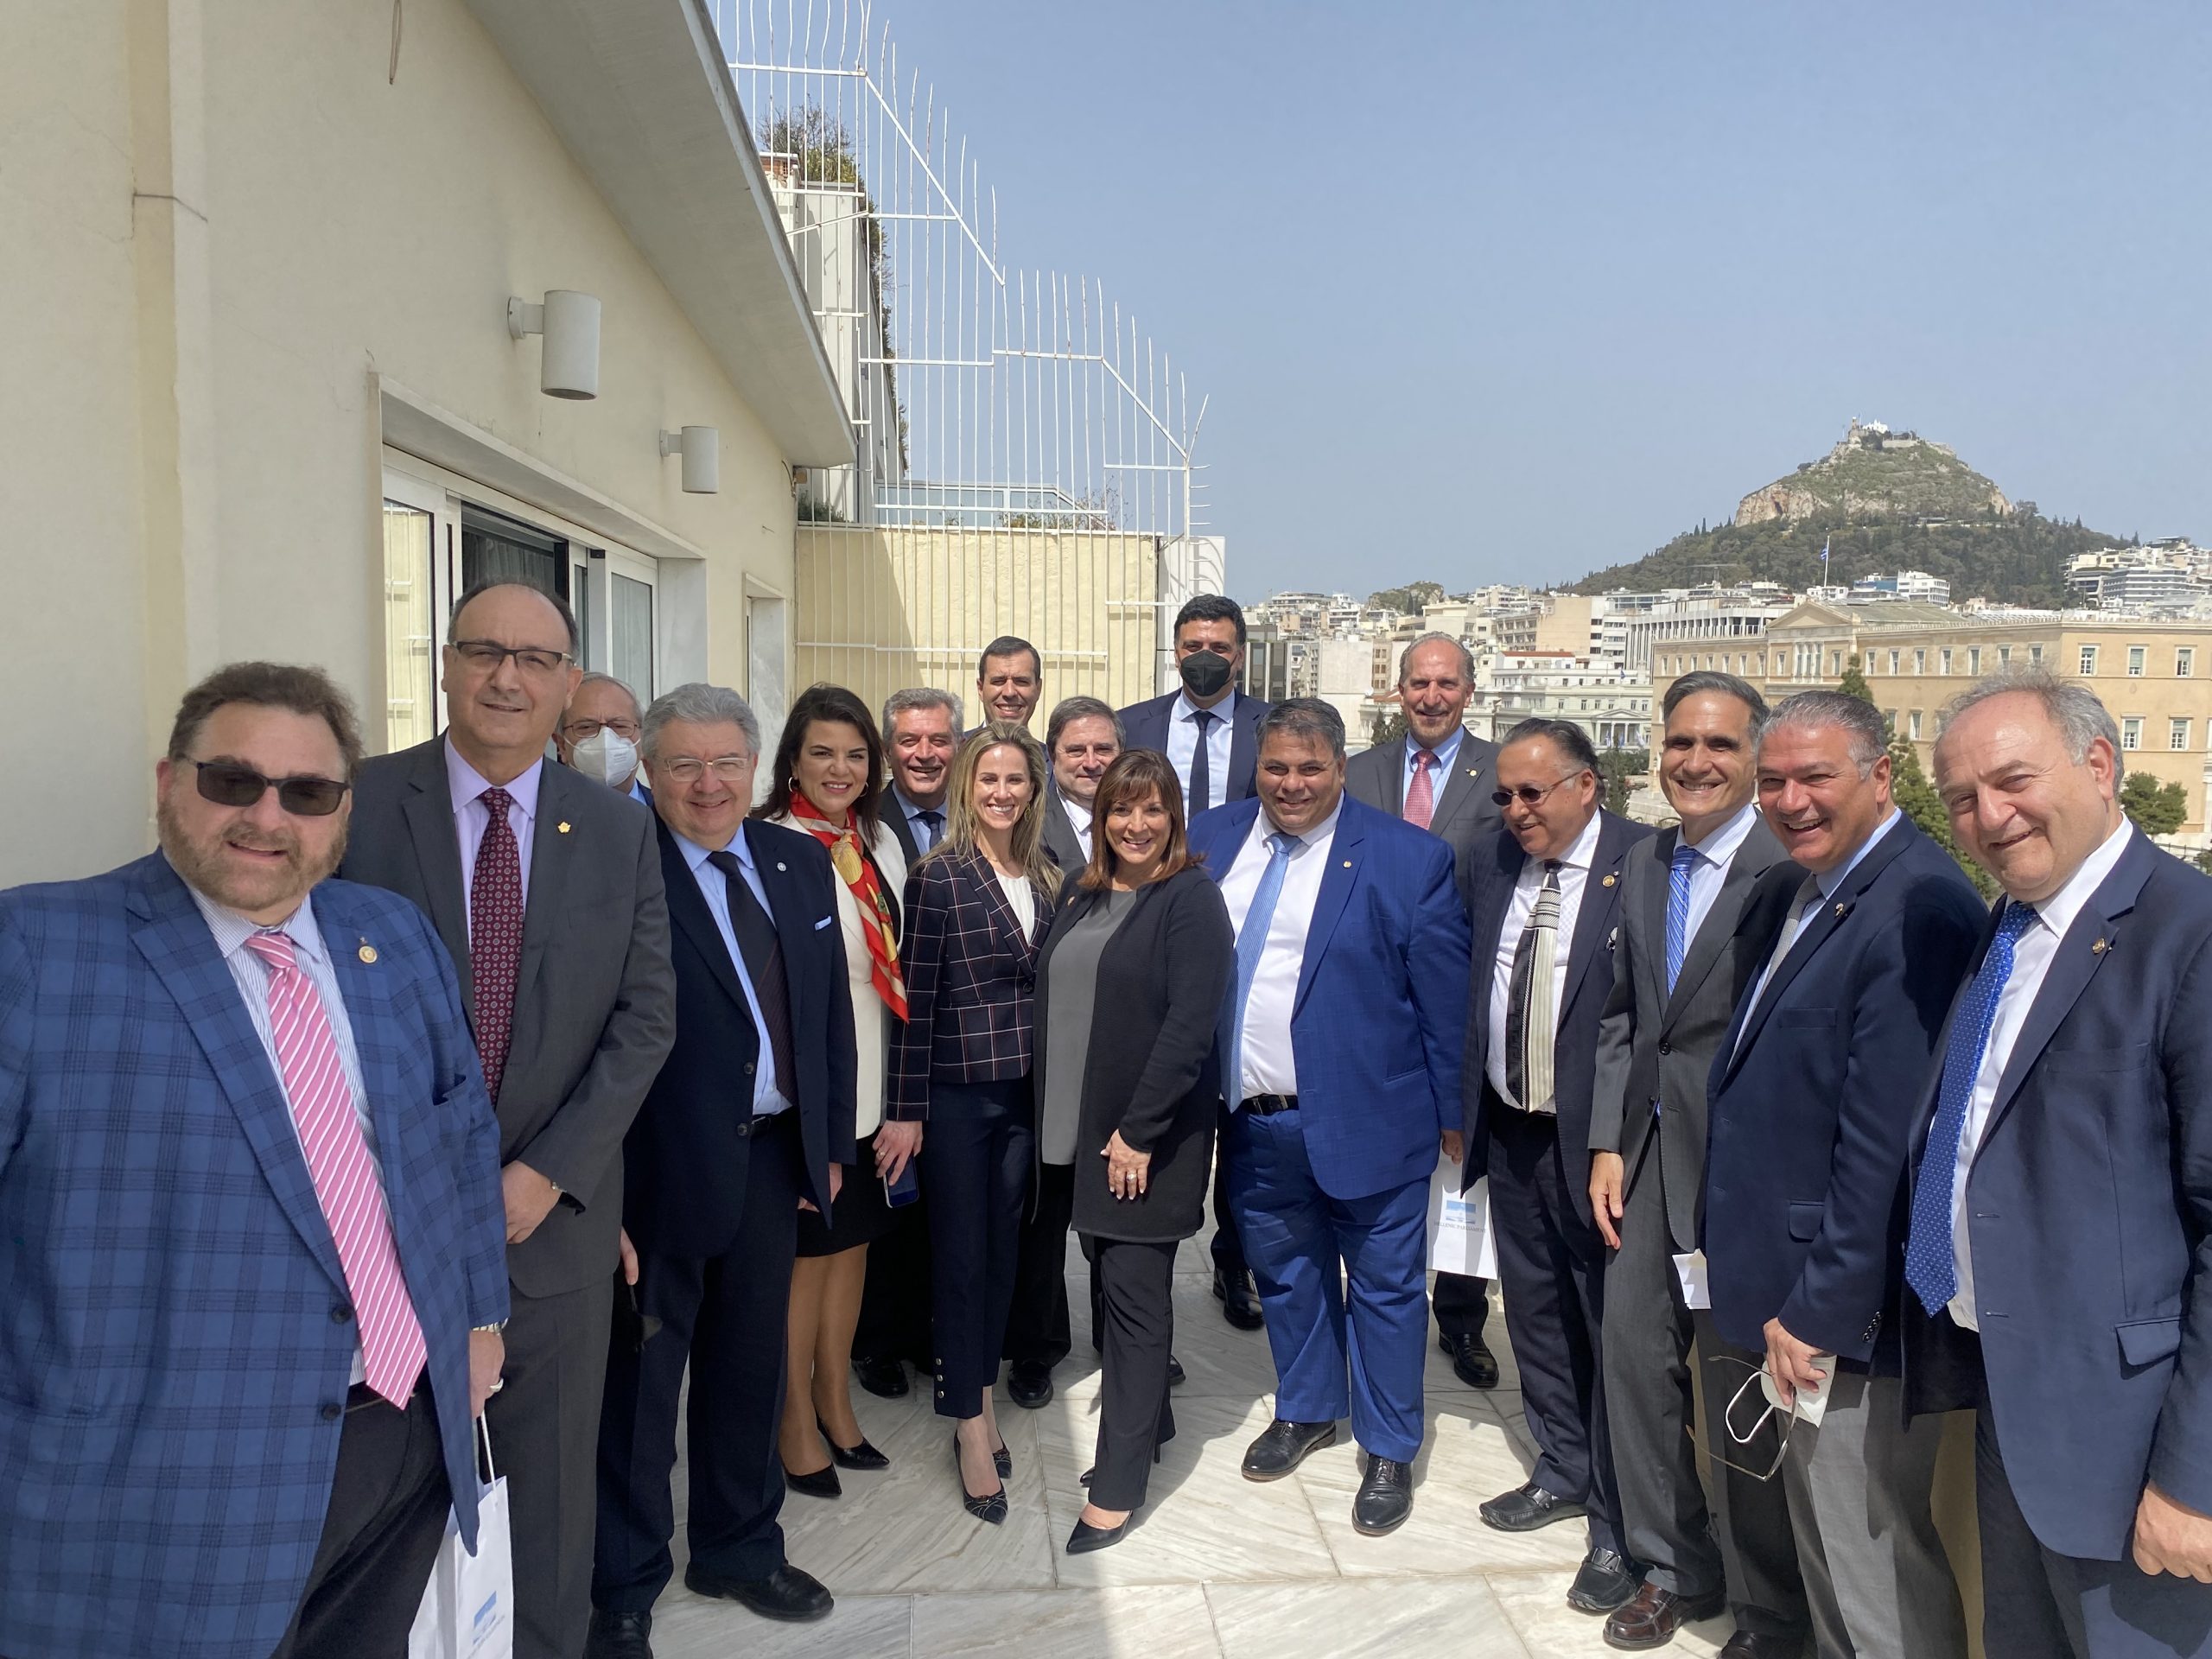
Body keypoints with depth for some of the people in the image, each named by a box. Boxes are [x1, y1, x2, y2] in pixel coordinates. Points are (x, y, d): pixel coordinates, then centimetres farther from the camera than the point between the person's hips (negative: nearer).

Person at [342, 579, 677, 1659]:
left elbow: (646, 1016, 0)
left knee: (549, 1480, 15)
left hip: (553, 1209, 2)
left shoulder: (618, 831, 1)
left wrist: (547, 1173, -8)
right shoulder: (356, 805, -5)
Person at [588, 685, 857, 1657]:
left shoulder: (802, 864, 6)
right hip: (660, 1167, -6)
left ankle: (739, 1548, 42)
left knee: (749, 1365, 21)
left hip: (776, 1157, 6)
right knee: (639, 1375, 9)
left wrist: (830, 1140, 10)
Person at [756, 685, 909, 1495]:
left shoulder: (882, 844, 8)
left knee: (853, 1240, 17)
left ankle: (835, 1401, 35)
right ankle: (797, 1422, 26)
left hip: (871, 1080, 7)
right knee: (805, 1251, 7)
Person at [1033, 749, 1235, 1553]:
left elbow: (1190, 1025, -17)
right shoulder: (1080, 891, 9)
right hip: (1083, 1125, 6)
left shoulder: (1191, 899, -11)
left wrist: (1138, 1131, -18)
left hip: (1150, 1131, -6)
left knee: (1134, 1290, 0)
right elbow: (1054, 1000, 11)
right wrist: (1059, 1116, 5)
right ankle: (1147, 1422, 36)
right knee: (1114, 1273, 16)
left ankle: (1118, 1486, 10)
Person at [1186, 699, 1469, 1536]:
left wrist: (1453, 1112, -6)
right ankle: (1305, 1411, 43)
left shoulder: (1409, 858, -10)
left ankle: (1390, 1451, 31)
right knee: (1285, 1275, 21)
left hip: (1363, 1117, -4)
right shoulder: (1211, 841, 2)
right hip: (1252, 1122, 4)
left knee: (1385, 1287, 11)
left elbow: (1445, 996, -7)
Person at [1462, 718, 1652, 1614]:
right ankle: (1563, 1470, 41)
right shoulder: (1500, 860, 6)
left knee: (1611, 1325, 5)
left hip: (1592, 1137, -6)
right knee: (1535, 1310, 20)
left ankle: (1620, 1525, 23)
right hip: (1509, 1131, 7)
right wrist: (1462, 1104, 12)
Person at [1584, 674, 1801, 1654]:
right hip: (1646, 1156, 7)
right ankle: (1673, 1567, 35)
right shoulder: (1642, 866, 10)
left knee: (1742, 1384, 6)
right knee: (1634, 1355, 14)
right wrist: (1607, 1144, 7)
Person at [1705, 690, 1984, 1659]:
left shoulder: (1918, 907, -21)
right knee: (1819, 1543, 23)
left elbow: (1885, 1140, -24)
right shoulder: (1785, 892, 9)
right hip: (1790, 1289, 9)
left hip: (1848, 1311, -9)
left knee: (1871, 1559, 5)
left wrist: (1823, 1311, -19)